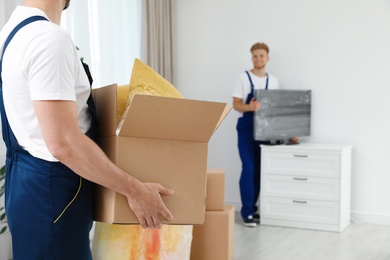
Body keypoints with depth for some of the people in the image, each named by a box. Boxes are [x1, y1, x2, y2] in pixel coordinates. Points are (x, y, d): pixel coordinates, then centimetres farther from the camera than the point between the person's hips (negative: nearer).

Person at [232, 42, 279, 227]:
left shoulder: (273, 81, 9)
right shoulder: (244, 78, -3)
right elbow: (236, 104, -7)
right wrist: (249, 107, -28)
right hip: (247, 128, -4)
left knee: (260, 170, 7)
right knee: (249, 169, -9)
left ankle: (252, 207, 18)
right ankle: (247, 212, -5)